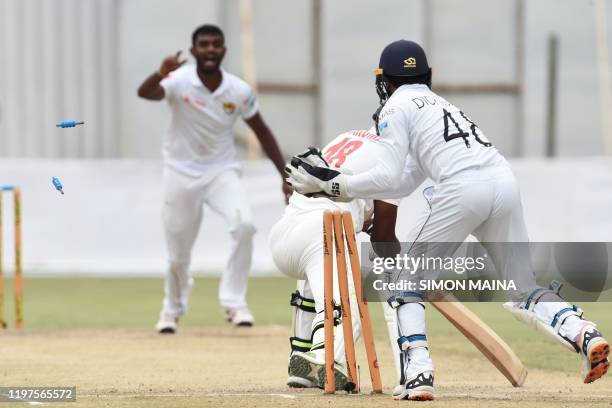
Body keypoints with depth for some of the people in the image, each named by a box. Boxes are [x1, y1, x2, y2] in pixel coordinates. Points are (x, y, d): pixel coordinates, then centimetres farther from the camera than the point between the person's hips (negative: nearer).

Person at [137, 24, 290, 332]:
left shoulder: (238, 91, -9)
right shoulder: (179, 82, -17)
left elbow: (262, 133, 3)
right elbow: (145, 93, -38)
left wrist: (285, 176, 1)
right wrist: (161, 74, -60)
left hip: (221, 171, 1)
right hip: (182, 174, -1)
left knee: (244, 224, -26)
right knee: (178, 253, 6)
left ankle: (234, 301, -13)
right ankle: (173, 309, 37)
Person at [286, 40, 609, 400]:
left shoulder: (396, 107, 13)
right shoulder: (439, 103, 36)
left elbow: (388, 178, 1)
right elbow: (404, 185, 36)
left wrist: (334, 184, 12)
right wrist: (341, 185, 34)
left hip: (462, 188, -6)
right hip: (506, 181, 6)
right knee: (524, 287, 13)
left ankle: (419, 373, -6)